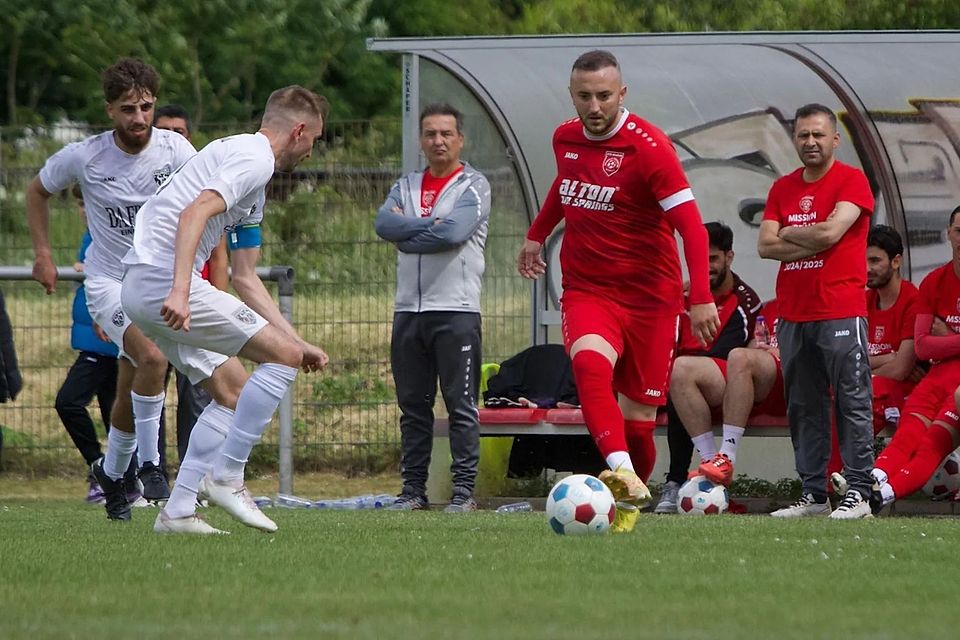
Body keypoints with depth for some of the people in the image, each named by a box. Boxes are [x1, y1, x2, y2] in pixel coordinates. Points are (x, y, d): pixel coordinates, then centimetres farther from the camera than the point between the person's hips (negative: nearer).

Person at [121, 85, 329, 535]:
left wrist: (298, 341, 26)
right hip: (163, 278, -10)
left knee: (233, 391, 16)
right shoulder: (253, 158, -7)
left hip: (139, 286, 10)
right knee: (282, 357, -7)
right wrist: (179, 291, -32)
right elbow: (193, 214, -23)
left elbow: (245, 279, 29)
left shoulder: (253, 175, 25)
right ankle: (226, 477, -5)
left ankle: (178, 511, 10)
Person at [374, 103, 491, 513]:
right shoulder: (407, 186, 17)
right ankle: (413, 490, 11)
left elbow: (454, 232, -15)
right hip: (409, 308, 5)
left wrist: (406, 232, -4)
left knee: (461, 404, -6)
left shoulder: (473, 186, 1)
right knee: (413, 406, 7)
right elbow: (384, 224, -1)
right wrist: (430, 224, -10)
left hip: (456, 309, -5)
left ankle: (464, 490, -5)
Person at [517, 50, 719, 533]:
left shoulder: (648, 146, -13)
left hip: (648, 297, -3)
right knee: (590, 363, -30)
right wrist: (537, 235, 38)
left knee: (637, 415, 0)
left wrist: (701, 298, -28)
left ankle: (629, 503, 26)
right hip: (586, 290, 3)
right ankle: (622, 473, -46)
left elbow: (690, 224, -18)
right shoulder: (565, 139, 5)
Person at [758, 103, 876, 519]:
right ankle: (813, 495, 10)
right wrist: (812, 242, -8)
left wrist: (787, 234, 0)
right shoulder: (783, 188, 15)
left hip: (841, 314, -6)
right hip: (792, 314, 6)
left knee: (852, 403, -6)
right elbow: (765, 246, 4)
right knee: (803, 408, 6)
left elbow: (831, 232, -15)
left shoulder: (852, 181, -2)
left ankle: (857, 494, -7)